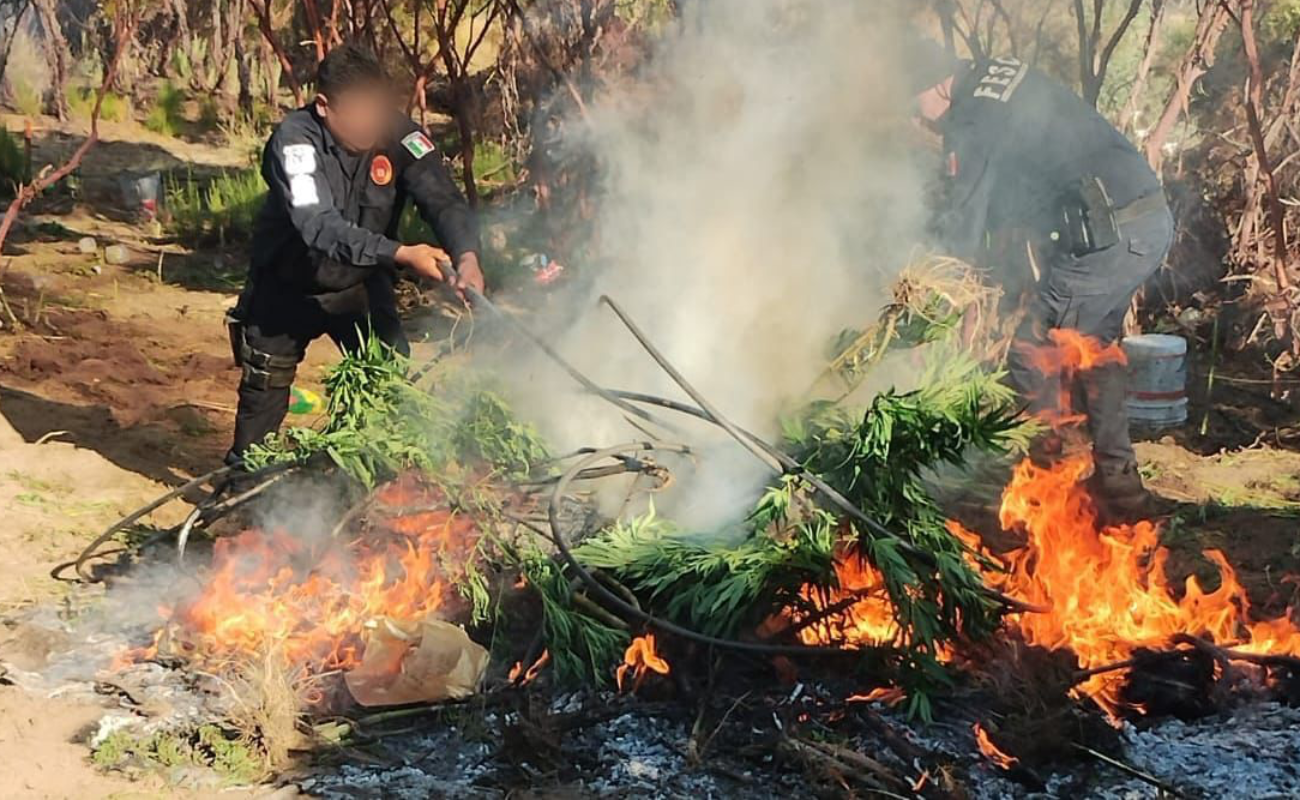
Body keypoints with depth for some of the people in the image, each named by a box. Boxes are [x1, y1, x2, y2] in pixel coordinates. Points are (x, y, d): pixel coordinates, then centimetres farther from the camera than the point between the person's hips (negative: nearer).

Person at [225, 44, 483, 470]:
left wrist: (467, 255, -50)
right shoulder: (294, 140, -30)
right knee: (265, 389, 12)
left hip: (361, 285, 2)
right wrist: (400, 254, -53)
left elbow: (443, 199, -29)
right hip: (289, 287, -2)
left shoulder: (399, 134, -19)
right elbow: (319, 226, -42)